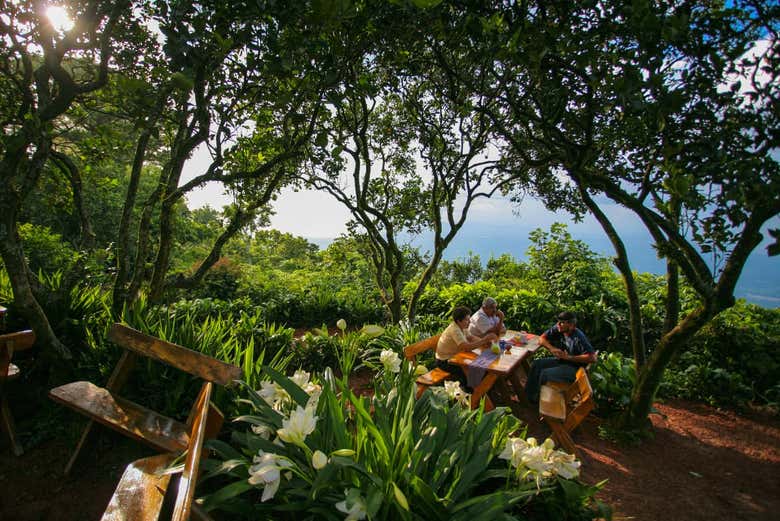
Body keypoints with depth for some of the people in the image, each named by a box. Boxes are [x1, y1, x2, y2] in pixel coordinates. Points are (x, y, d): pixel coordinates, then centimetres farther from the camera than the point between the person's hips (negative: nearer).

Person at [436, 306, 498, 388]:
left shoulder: (461, 326, -2)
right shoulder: (454, 330, -30)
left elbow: (471, 337, 7)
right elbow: (467, 347, -39)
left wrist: (483, 341, -13)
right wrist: (485, 339, -34)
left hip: (454, 356, 9)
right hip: (445, 361, -9)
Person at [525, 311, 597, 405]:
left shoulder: (579, 338, -26)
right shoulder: (557, 328, -8)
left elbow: (592, 357, -29)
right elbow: (542, 338, 0)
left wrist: (568, 357, -28)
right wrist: (552, 348, -19)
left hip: (574, 368, -7)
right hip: (560, 360, 8)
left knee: (545, 373, -24)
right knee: (536, 365, -7)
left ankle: (536, 399, -1)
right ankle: (528, 396, 1)